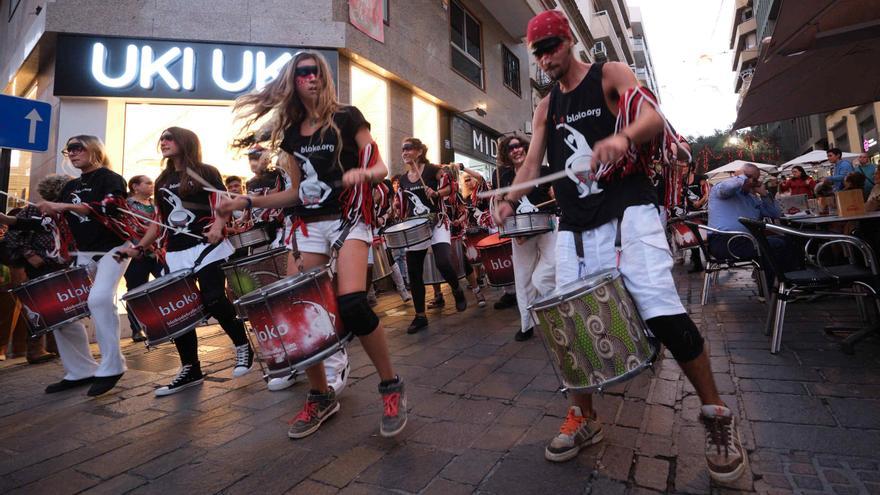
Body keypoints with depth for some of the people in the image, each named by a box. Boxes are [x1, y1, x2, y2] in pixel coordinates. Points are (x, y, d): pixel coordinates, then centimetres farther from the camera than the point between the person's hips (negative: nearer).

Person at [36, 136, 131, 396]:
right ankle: (81, 370, 14)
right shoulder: (70, 186, 16)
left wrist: (69, 207, -30)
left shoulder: (110, 179, -6)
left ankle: (111, 366, -19)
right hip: (83, 253, 8)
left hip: (112, 248, -8)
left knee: (99, 299, -29)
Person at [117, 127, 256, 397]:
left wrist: (218, 226, -25)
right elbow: (160, 221, 23)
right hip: (175, 253, 6)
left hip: (207, 247, -6)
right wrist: (140, 247, 13)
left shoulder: (206, 172, 4)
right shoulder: (162, 181, 20)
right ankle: (190, 370, 16)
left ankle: (243, 347, 5)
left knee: (213, 301, -18)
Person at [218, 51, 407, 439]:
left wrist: (361, 172, -24)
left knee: (351, 304, -25)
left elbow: (381, 168, -1)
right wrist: (248, 202, 9)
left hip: (349, 220, -5)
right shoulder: (291, 134, 15)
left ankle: (391, 387, -3)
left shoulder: (346, 117, 2)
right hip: (309, 226, 5)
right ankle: (320, 397, 18)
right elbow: (298, 193, 17)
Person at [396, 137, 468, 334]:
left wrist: (436, 193, -18)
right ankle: (420, 316, 15)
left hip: (437, 222, -5)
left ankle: (457, 291, 9)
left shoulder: (433, 169, -3)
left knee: (443, 263, -25)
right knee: (414, 273, 3)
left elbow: (451, 187, -4)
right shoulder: (403, 179, 13)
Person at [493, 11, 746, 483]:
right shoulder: (546, 108, 18)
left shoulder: (611, 74, 6)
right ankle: (584, 418, 19)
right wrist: (508, 201, -7)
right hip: (576, 226, 5)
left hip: (628, 210, -4)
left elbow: (653, 116, -9)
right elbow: (532, 163, 12)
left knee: (662, 310, -14)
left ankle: (715, 413, 10)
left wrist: (622, 136, -32)